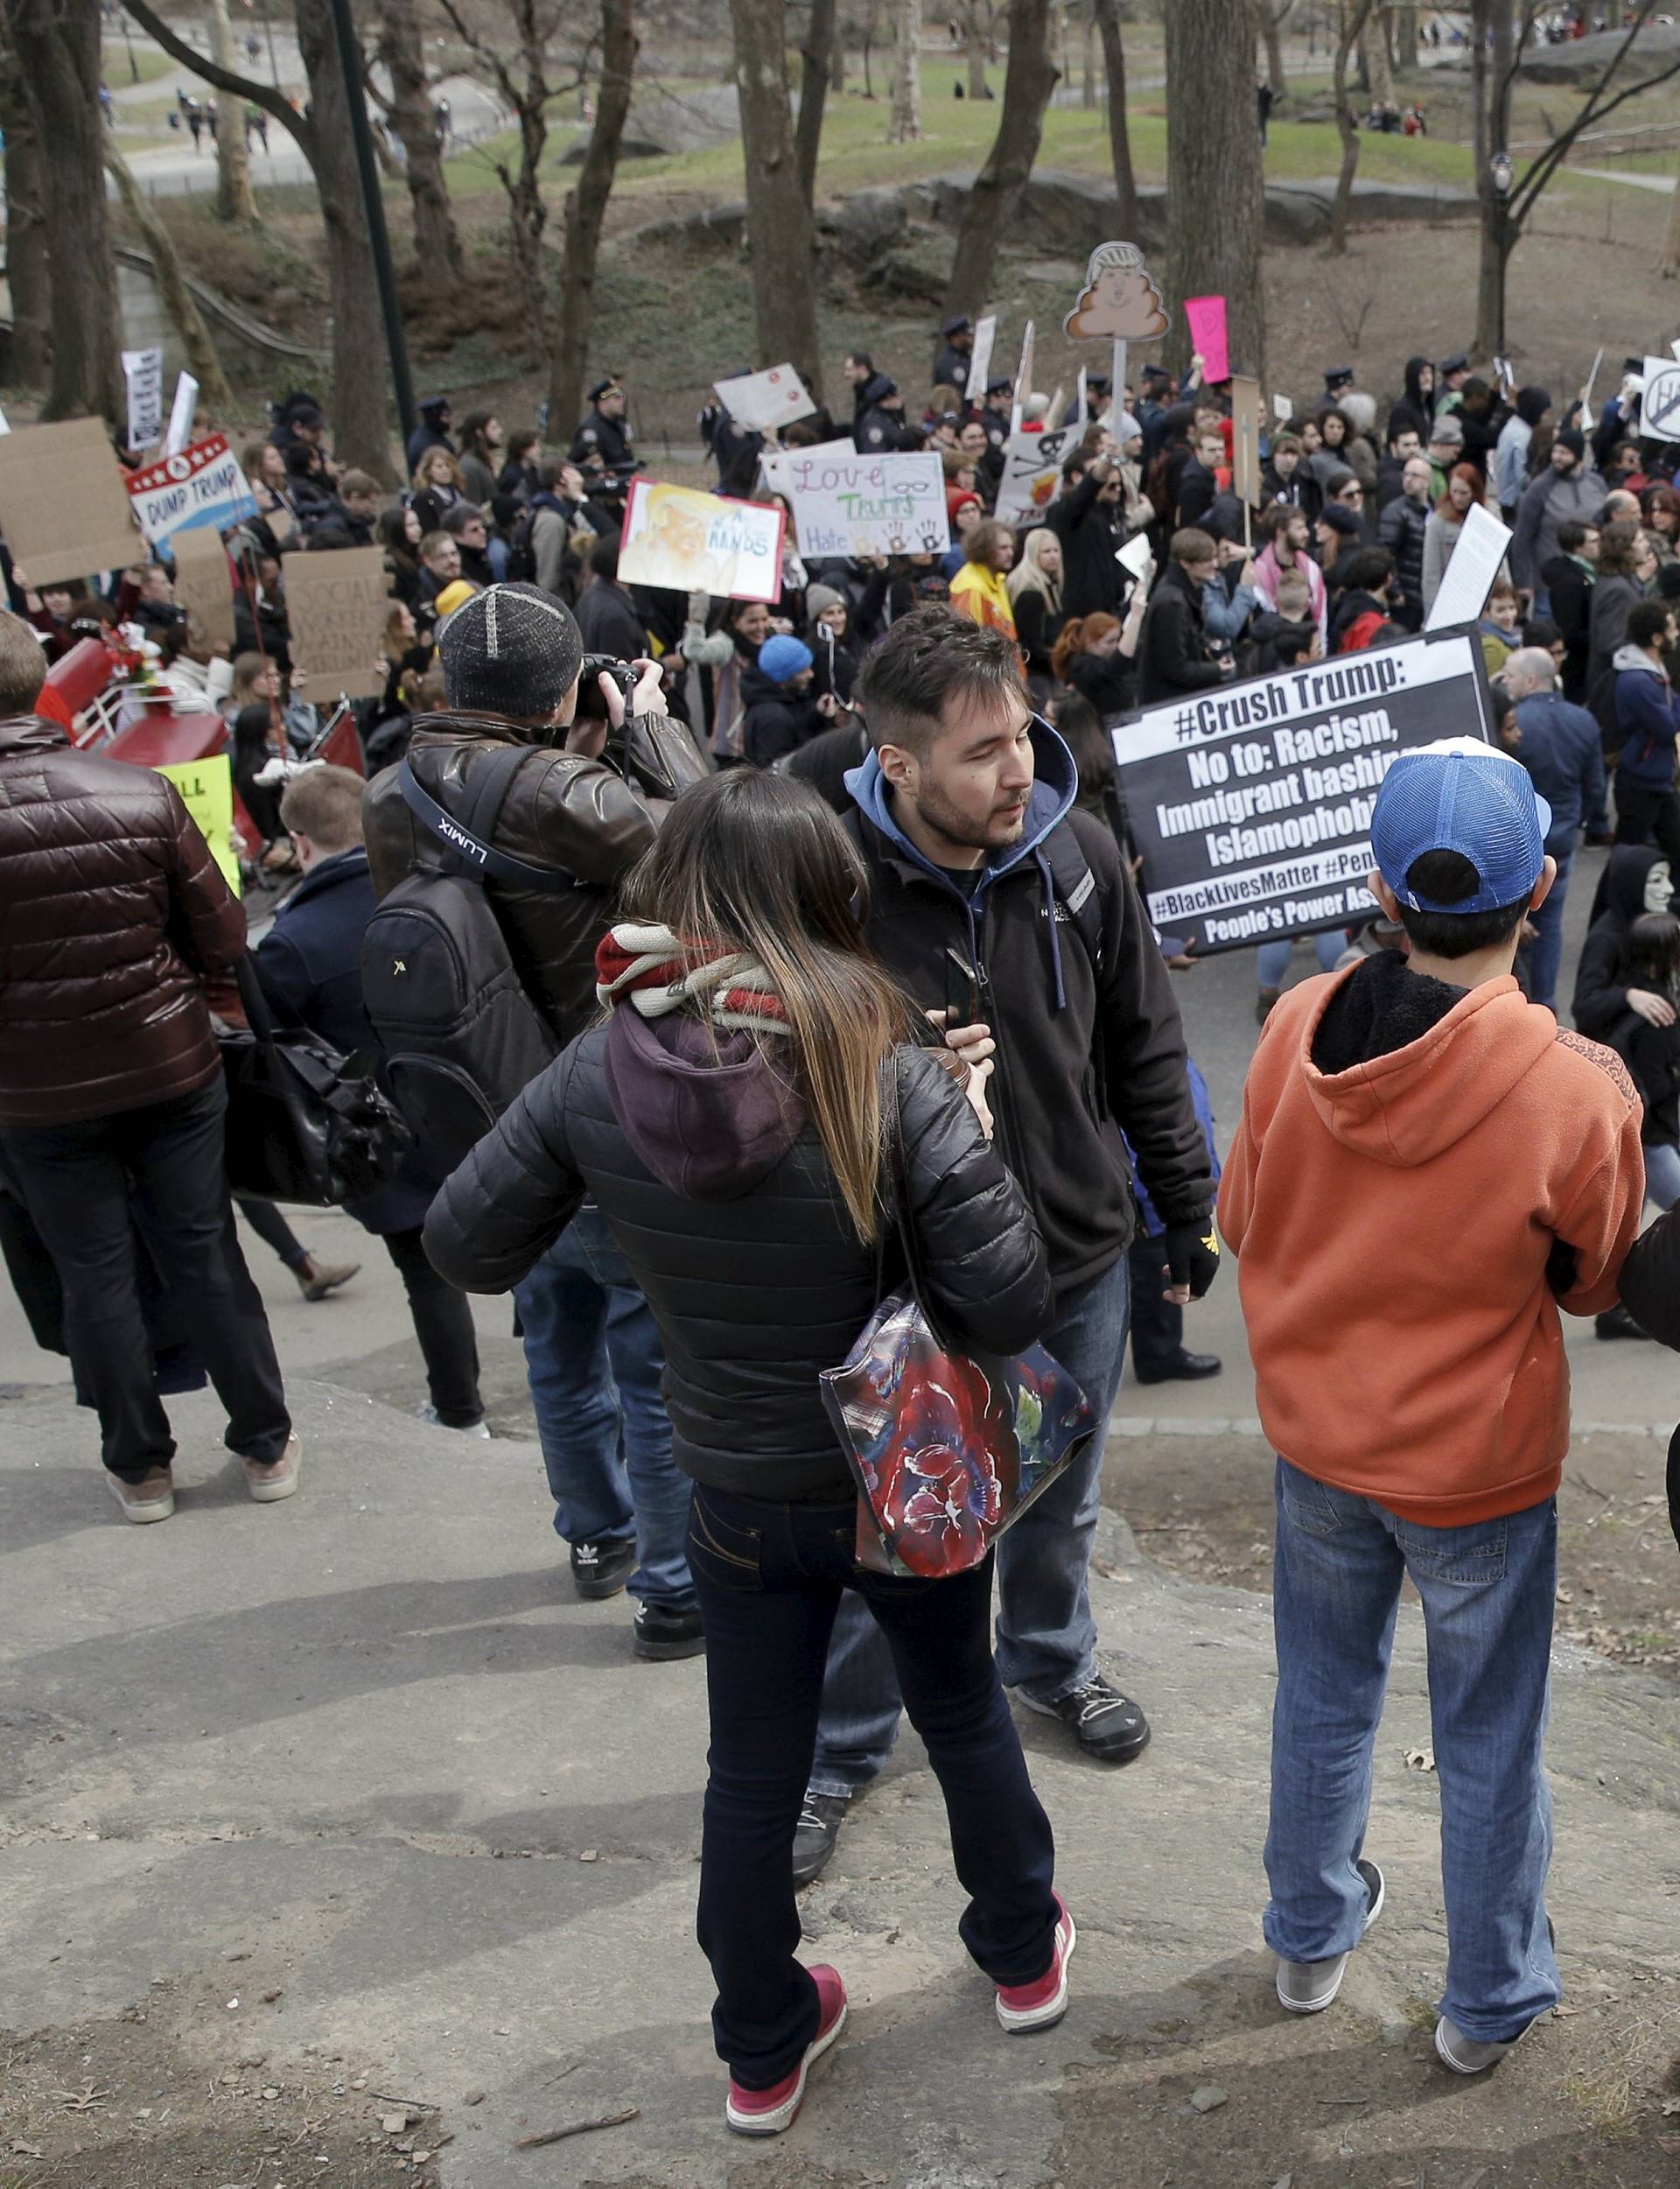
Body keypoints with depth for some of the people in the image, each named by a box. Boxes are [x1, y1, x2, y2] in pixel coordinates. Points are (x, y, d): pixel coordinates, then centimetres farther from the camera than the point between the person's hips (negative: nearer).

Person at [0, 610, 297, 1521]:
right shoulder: (144, 794, -15)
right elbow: (224, 942, -8)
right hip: (171, 1069, 2)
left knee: (96, 1275, 13)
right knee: (206, 1255, 14)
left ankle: (141, 1468, 26)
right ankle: (266, 1447, 26)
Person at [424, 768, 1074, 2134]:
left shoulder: (598, 1077, -17)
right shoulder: (891, 1081, -25)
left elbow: (465, 1249, -6)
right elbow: (1013, 1307, -24)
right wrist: (977, 1138, -11)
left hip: (735, 1496, 2)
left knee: (754, 1774, 20)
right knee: (963, 1711, 26)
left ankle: (763, 2054, 39)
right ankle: (1025, 1956, 49)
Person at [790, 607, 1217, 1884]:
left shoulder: (1079, 855, -11)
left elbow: (1146, 1051, 2)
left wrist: (1189, 1207, 8)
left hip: (1079, 1255, 4)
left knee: (1059, 1501, 26)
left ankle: (1051, 1658, 55)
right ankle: (841, 1744, 38)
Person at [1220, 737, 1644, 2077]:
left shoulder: (1297, 1031, -16)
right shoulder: (1576, 1090, -26)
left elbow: (1242, 1220, -1)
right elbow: (1594, 1280, -6)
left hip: (1317, 1434, 4)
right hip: (1477, 1462, -3)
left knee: (1323, 1699, 24)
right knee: (1488, 1740, 18)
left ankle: (1312, 1938, 45)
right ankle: (1490, 2003, 37)